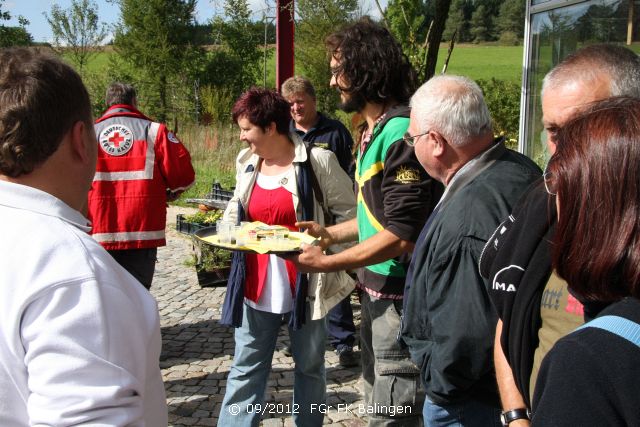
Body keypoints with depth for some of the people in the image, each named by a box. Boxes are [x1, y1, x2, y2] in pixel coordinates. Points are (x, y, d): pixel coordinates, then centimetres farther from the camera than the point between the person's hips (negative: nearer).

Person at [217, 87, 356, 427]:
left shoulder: (318, 161, -10)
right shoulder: (246, 161, 7)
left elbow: (350, 213, -4)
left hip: (304, 283, -4)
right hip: (256, 284, 4)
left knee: (309, 365, 14)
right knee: (246, 367, 10)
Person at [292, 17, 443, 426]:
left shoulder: (401, 133, -22)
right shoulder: (371, 131, 10)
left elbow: (401, 235, -25)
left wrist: (328, 262, -18)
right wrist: (331, 234, 11)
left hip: (400, 298, -10)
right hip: (375, 290, 10)